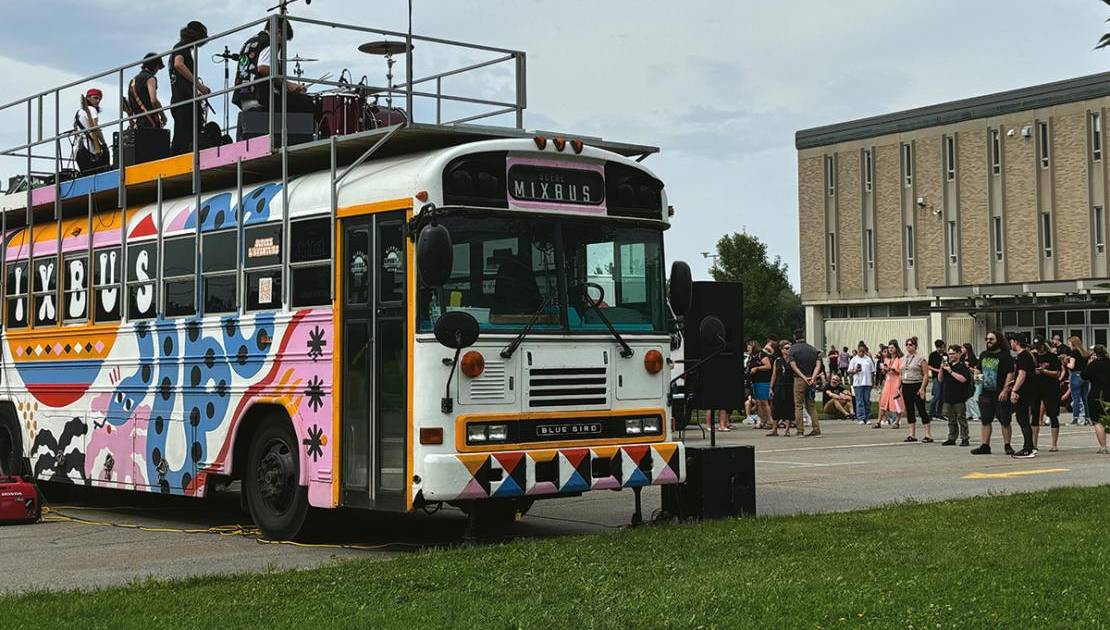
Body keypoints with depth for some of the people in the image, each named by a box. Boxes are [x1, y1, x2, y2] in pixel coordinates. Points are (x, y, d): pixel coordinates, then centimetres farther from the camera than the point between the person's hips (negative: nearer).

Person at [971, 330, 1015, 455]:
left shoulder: (1005, 355, -6)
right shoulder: (983, 355, 14)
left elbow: (1010, 374, -11)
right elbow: (979, 370, 27)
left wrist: (1005, 390, -18)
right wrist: (977, 376, 4)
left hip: (1000, 394, -6)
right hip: (985, 393, 6)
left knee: (1005, 421, 0)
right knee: (985, 421, 7)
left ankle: (1007, 446, 9)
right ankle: (984, 446, 11)